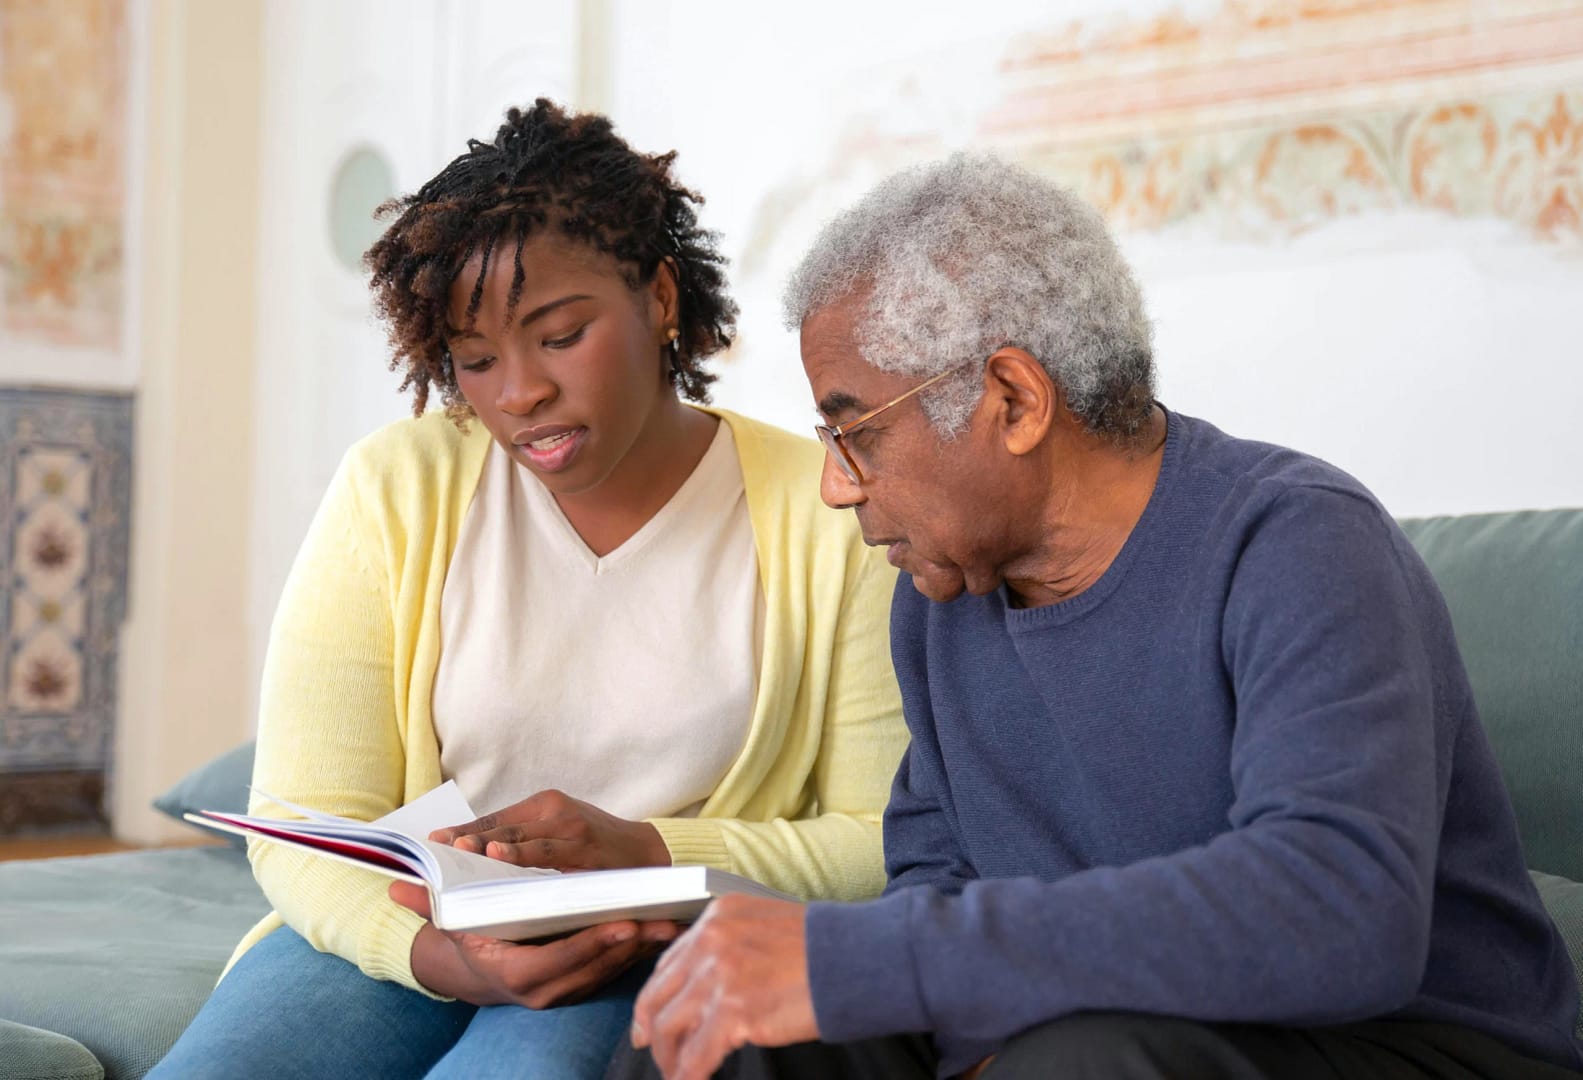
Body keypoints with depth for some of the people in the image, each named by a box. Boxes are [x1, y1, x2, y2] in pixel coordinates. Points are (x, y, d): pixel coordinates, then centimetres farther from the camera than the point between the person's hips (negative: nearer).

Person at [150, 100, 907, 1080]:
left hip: (655, 967, -2)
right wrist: (432, 951, -23)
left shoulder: (825, 516, -3)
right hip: (402, 939, 3)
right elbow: (305, 823, -3)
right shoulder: (395, 490, 1)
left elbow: (887, 845, -4)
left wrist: (645, 853, -20)